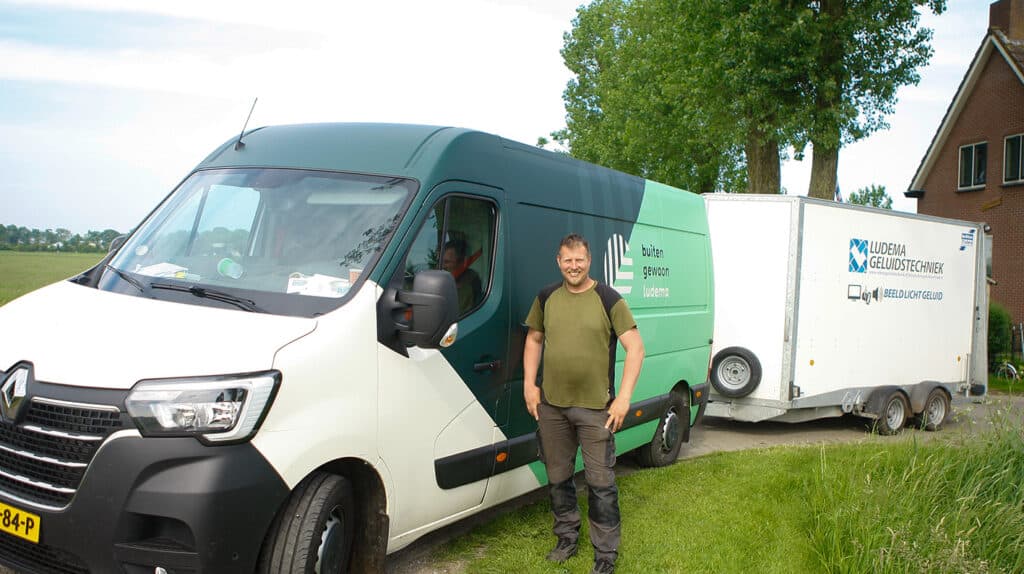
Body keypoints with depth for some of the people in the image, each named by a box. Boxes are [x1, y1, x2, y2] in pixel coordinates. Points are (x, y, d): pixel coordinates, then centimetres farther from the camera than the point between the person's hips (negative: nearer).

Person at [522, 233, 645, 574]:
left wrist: (624, 397, -14)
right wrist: (529, 384, 5)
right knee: (558, 478, 17)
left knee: (601, 483, 1)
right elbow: (533, 340, 16)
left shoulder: (608, 300, -7)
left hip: (596, 408, -4)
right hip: (551, 406, 4)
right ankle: (567, 538, 35)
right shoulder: (546, 298, 5)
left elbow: (635, 347, -8)